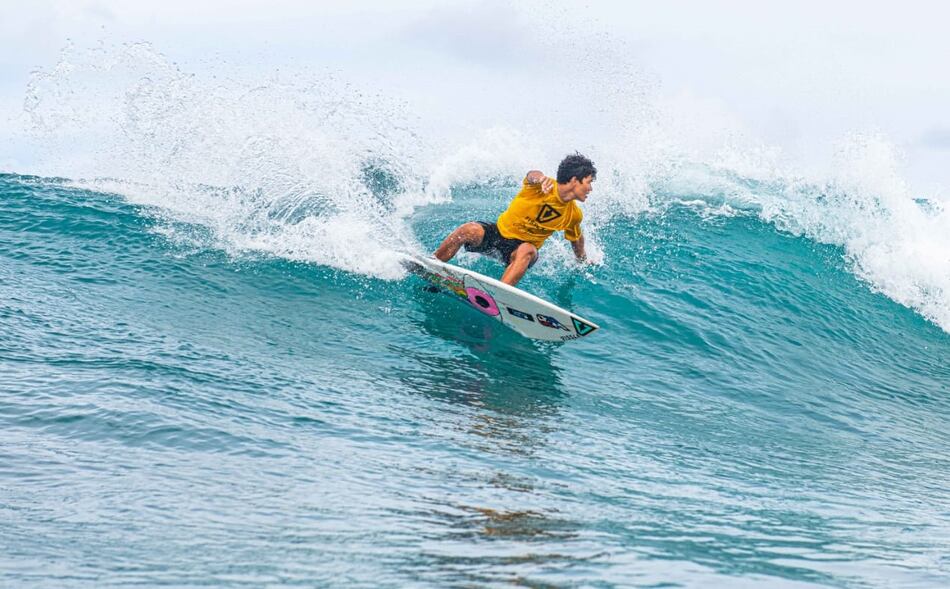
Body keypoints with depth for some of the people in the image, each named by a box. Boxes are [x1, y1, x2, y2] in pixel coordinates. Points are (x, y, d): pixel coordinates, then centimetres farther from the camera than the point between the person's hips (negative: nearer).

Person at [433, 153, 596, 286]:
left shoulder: (574, 214, -1)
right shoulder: (545, 186, -16)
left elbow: (576, 238, 20)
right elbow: (532, 176, -40)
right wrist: (540, 177, -64)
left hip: (524, 246, 2)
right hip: (500, 231, -2)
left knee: (526, 251, -36)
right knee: (470, 230, -31)